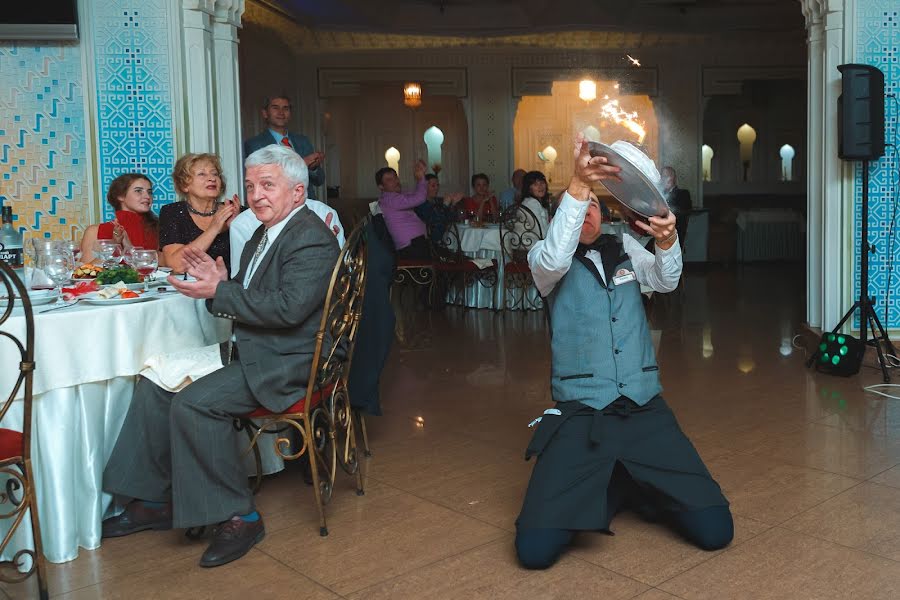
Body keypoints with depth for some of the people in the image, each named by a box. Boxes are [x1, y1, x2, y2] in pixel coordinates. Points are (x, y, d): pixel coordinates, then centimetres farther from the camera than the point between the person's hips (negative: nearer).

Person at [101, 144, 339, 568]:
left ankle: (238, 516, -12)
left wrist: (218, 292, -20)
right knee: (154, 384, 5)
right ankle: (155, 501, 13)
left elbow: (288, 308, -27)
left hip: (285, 364, -10)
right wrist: (220, 282, -3)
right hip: (249, 353, 10)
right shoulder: (265, 233, 16)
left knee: (194, 403, -26)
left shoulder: (312, 240, -16)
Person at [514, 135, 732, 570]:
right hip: (580, 417, -2)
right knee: (535, 549, -16)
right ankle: (604, 492, 15)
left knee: (714, 531, -9)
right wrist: (578, 184, -29)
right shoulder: (544, 257, 5)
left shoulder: (624, 248, 14)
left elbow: (666, 281, -3)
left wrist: (667, 241, -26)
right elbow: (553, 262, -19)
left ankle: (637, 492, 20)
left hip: (646, 412, 3)